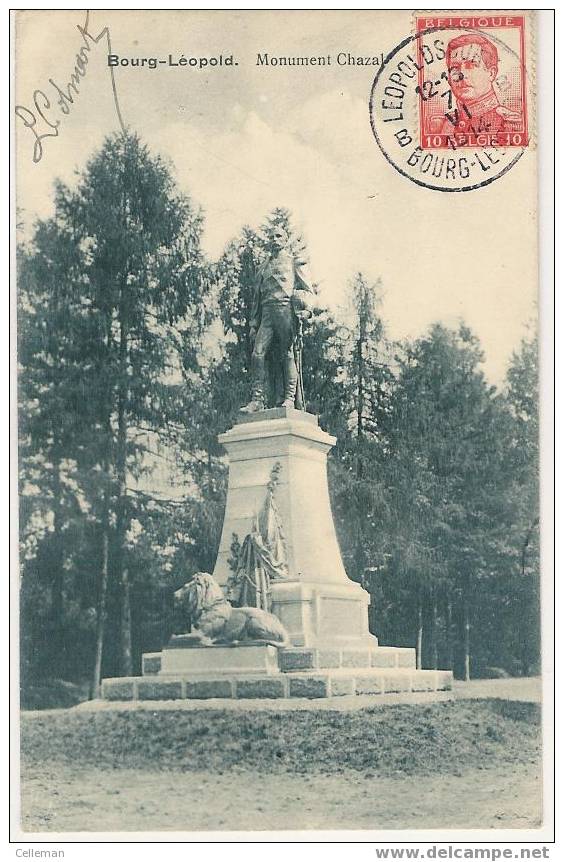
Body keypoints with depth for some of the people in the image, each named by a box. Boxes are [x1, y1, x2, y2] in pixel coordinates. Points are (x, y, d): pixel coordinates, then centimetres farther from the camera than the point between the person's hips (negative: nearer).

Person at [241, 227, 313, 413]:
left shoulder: (293, 263, 16)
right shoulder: (263, 268, 28)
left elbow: (308, 290, 8)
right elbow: (256, 298, 26)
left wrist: (306, 309, -11)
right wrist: (253, 324, 17)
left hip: (286, 309, -4)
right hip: (267, 313, 4)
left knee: (286, 355, -9)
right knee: (258, 352, -11)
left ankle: (289, 398, -9)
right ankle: (258, 399, -16)